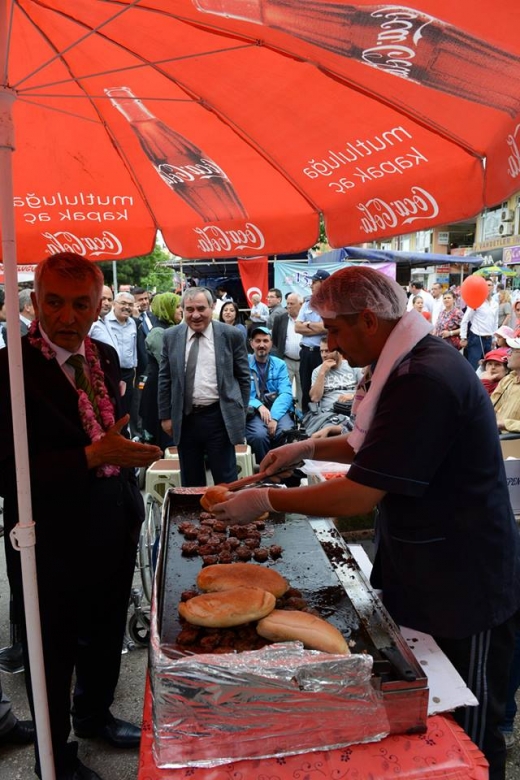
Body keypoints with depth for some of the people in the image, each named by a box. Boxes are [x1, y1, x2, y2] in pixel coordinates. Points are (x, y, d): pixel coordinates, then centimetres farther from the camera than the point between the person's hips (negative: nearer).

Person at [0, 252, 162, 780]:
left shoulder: (105, 357, 2)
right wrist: (93, 456, -30)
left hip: (113, 531, 7)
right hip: (53, 543, -6)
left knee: (105, 637, 26)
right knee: (53, 655, 16)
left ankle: (94, 715, 54)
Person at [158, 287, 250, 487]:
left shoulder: (231, 335, -4)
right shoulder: (171, 336, 4)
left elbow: (243, 376, 2)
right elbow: (165, 379, 8)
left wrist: (240, 413, 1)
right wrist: (165, 415, 7)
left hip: (219, 417, -3)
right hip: (185, 418, 3)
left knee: (225, 480, 6)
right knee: (190, 481, 14)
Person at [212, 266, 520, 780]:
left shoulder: (425, 380, -28)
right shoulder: (407, 364, 5)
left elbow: (361, 496, -27)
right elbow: (373, 447, 19)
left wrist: (267, 501, -16)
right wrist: (311, 448, 6)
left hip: (465, 593, -9)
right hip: (424, 580, 9)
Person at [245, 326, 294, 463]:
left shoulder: (279, 365, 12)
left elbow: (286, 393, -1)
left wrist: (274, 417, -18)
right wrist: (259, 406, -20)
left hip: (277, 410, 2)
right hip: (253, 412, -2)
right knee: (260, 435, -32)